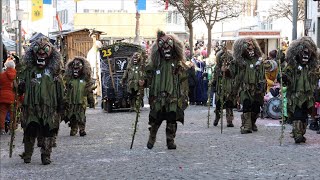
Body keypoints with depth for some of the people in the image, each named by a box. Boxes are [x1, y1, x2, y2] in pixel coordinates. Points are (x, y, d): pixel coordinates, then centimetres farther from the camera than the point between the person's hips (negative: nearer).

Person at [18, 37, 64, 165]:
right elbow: (22, 84, 14)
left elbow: (60, 88, 10)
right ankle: (27, 155, 15)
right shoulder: (28, 68, 8)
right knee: (30, 131, 1)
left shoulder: (54, 69, 8)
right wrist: (20, 87, -10)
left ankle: (46, 156, 6)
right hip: (31, 106, 0)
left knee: (48, 132, -1)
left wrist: (60, 104, 6)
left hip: (49, 106, 0)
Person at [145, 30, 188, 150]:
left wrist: (184, 97, -1)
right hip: (158, 97, 1)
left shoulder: (178, 64, 4)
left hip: (173, 98, 0)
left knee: (172, 121, 2)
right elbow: (148, 78, 16)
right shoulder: (155, 63, 7)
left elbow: (184, 81, 3)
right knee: (155, 120, 3)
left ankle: (170, 141, 12)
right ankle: (151, 139, 20)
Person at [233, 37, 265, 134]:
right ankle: (246, 126, -15)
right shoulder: (240, 62, 4)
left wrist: (262, 86, 1)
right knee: (246, 106, -14)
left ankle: (252, 123, 30)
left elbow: (262, 75, 9)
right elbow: (237, 76, 5)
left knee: (256, 108, 8)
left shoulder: (258, 60, 9)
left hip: (257, 89, 3)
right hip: (245, 89, -2)